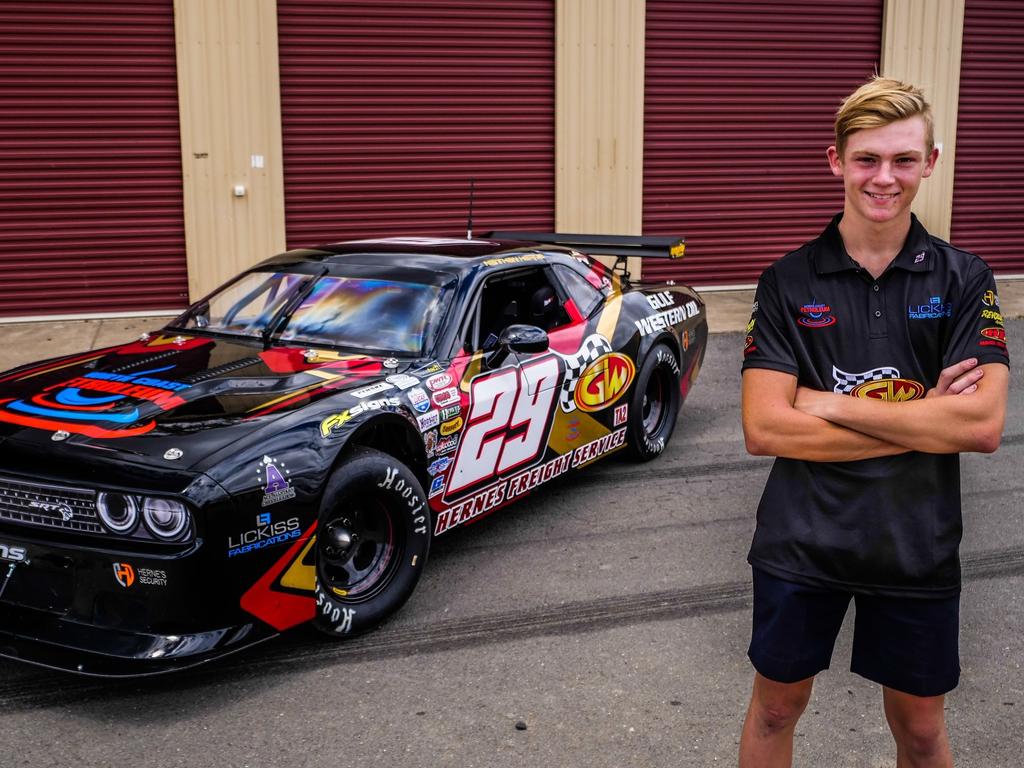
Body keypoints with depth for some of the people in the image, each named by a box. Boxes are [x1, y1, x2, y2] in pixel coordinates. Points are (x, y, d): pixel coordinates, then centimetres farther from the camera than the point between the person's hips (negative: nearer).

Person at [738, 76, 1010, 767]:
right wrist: (923, 422, -17)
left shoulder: (963, 280, -5)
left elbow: (984, 424, -17)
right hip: (802, 537, 0)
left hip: (918, 546, 1)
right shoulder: (790, 281, -6)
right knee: (775, 709, 17)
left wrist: (829, 403, -18)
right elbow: (764, 429, -16)